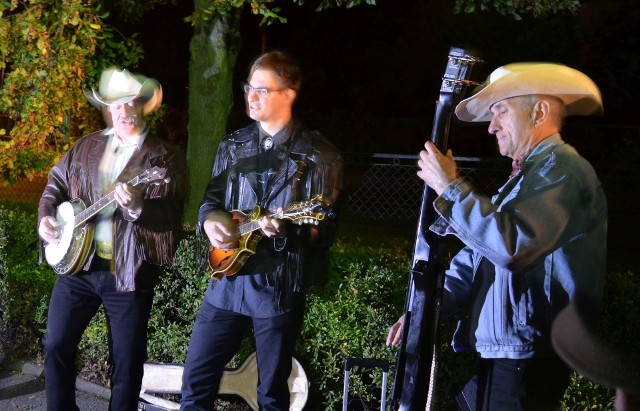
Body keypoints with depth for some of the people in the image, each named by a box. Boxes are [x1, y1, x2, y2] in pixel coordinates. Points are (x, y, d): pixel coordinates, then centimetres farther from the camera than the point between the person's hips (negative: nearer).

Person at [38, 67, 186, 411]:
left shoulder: (165, 157, -6)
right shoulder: (86, 146, 9)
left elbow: (172, 216, -16)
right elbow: (57, 181, 20)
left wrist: (137, 207, -35)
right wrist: (46, 216, 2)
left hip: (129, 272, -4)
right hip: (77, 264, 4)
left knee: (127, 362, 4)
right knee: (57, 345, 6)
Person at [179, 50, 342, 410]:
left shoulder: (320, 155, -7)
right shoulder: (232, 145, 9)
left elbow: (328, 228, -8)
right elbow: (210, 199, 18)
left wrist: (287, 228, -27)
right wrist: (209, 221, -5)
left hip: (280, 284, -4)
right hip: (227, 279, 4)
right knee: (196, 380, 7)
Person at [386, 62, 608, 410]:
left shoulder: (561, 167, -14)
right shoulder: (528, 174, 19)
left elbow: (511, 246, -30)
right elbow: (475, 258, 18)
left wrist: (450, 187, -19)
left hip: (526, 365, -9)